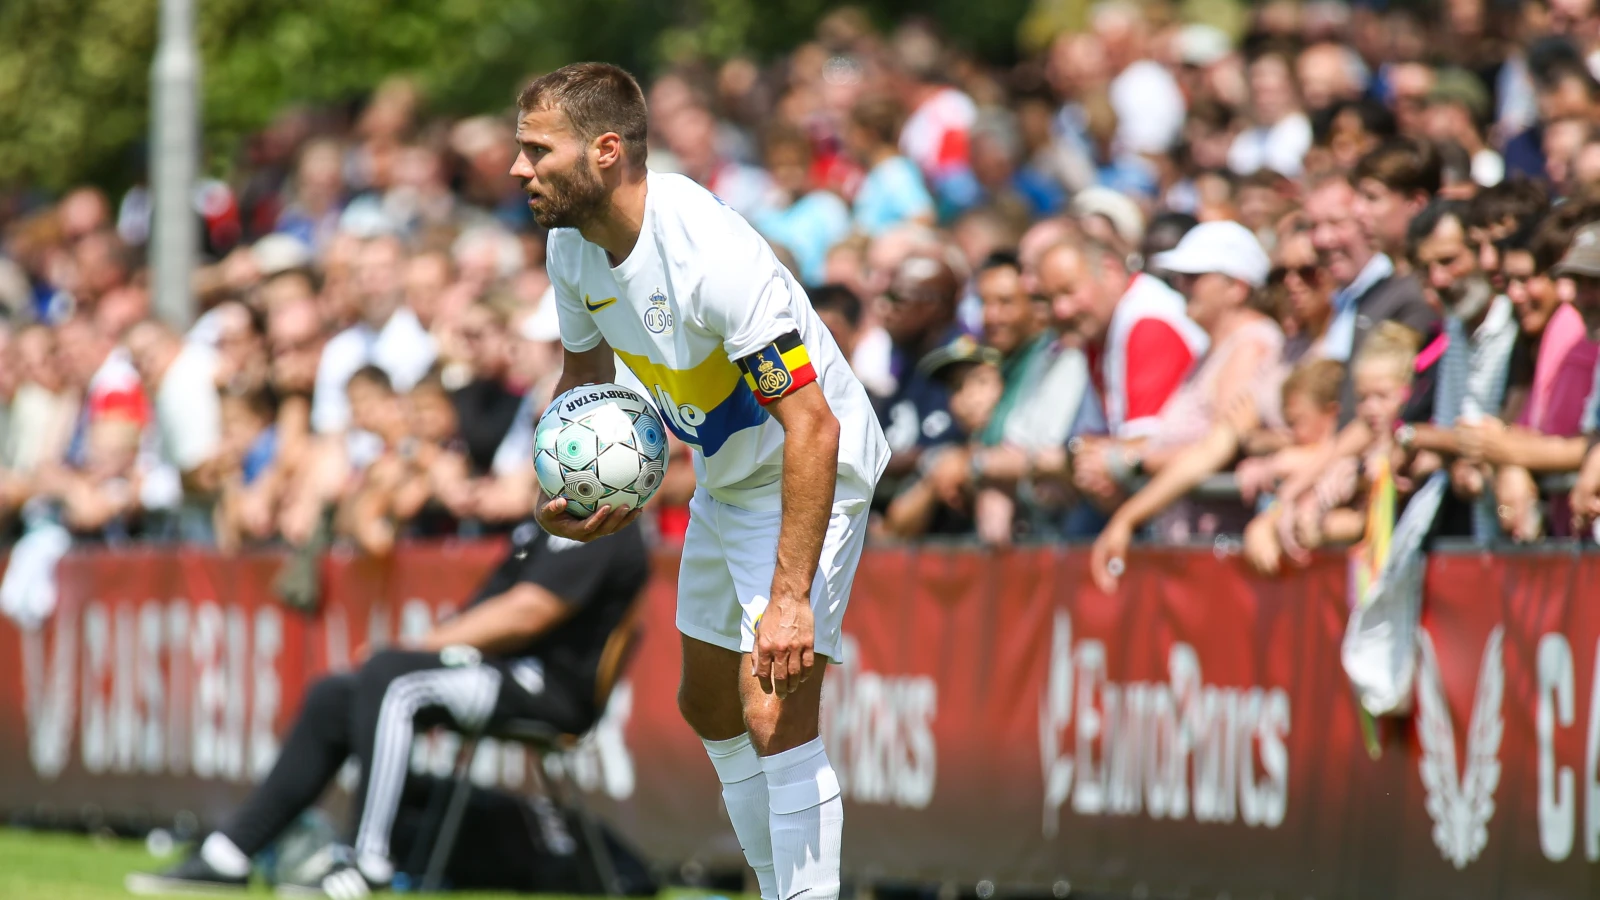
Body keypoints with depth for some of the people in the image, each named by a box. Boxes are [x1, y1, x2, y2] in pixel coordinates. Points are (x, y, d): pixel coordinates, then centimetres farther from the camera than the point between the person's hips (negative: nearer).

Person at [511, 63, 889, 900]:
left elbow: (812, 427, -35)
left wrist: (790, 598, -38)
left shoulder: (712, 259, -34)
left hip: (812, 474, -9)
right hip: (724, 480, 9)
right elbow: (584, 370, 13)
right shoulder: (573, 244, -8)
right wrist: (562, 489, -6)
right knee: (708, 707, 18)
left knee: (774, 715, -20)